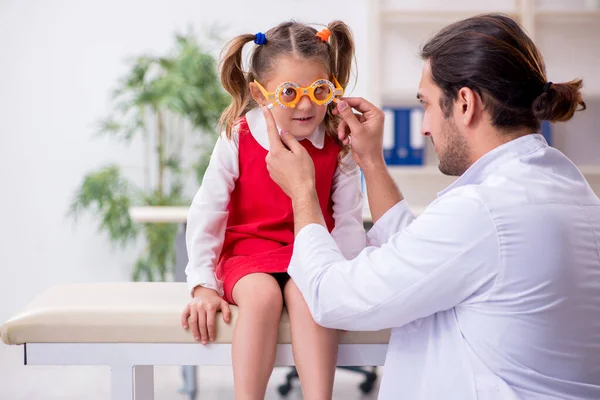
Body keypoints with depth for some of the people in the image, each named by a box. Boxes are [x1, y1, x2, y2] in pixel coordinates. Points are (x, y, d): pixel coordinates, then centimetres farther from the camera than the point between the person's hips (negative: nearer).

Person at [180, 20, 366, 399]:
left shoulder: (337, 145, -6)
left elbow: (348, 219, 0)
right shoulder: (238, 139, -10)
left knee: (307, 294, -32)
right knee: (262, 294, -32)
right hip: (249, 251, 0)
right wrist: (203, 285, -8)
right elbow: (206, 212, -5)